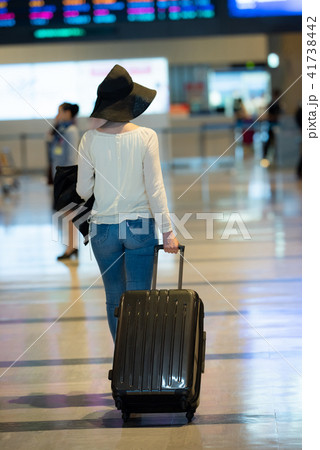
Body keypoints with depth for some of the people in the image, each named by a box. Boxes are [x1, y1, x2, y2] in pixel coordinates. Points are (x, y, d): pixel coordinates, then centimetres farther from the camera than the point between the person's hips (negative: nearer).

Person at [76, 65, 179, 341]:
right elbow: (155, 188, -11)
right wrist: (167, 231, -6)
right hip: (140, 226, -1)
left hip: (103, 227, 1)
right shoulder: (146, 137, -9)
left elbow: (83, 191, 0)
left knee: (115, 301, 13)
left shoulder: (91, 140, -5)